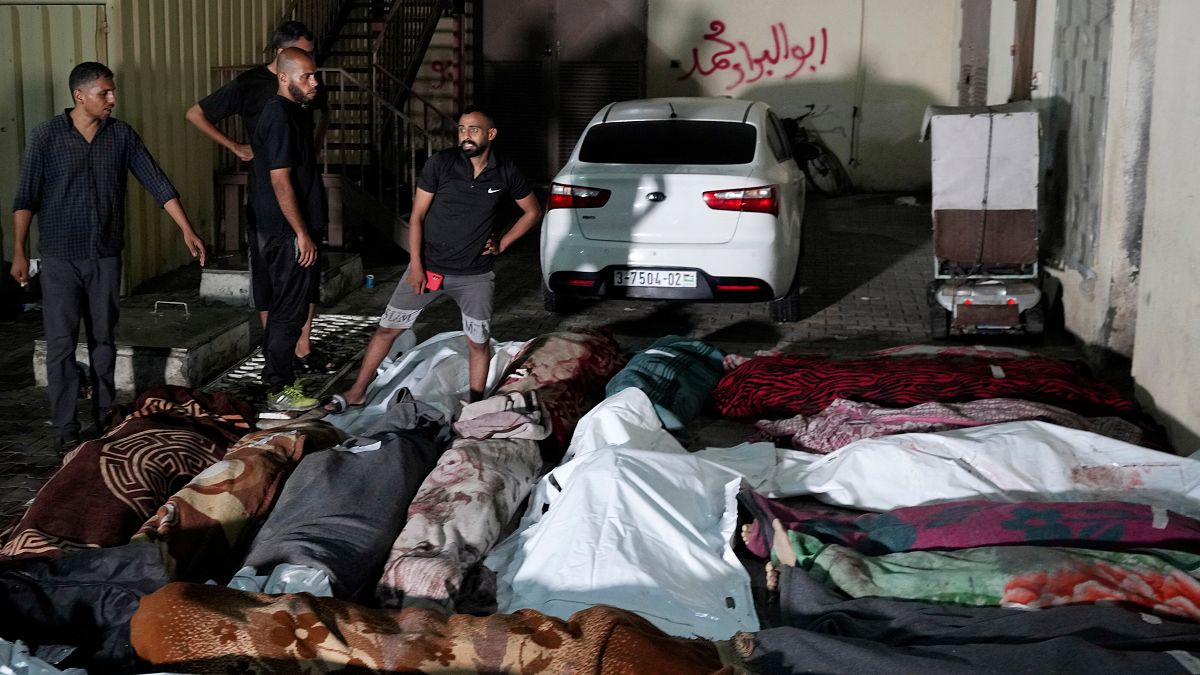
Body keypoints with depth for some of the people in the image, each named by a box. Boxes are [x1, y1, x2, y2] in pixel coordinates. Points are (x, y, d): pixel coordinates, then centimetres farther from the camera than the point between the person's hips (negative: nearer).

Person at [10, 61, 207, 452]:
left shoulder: (121, 135, 1)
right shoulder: (48, 135, -8)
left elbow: (157, 183, 2)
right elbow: (25, 198, -5)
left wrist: (187, 230, -4)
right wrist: (19, 253, -8)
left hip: (106, 256, 3)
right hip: (61, 258, -3)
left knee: (103, 340, 12)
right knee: (61, 344, -1)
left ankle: (106, 418, 24)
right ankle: (66, 430, 5)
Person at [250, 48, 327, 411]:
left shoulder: (293, 112, 13)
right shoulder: (280, 118, -19)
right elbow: (281, 182, -22)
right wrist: (302, 234, -21)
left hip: (286, 231, 10)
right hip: (287, 233, -10)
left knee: (285, 305, 18)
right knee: (289, 310, -3)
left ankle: (278, 375, 28)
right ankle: (280, 391, 5)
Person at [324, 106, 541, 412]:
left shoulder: (506, 173, -5)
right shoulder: (440, 164, -10)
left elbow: (533, 211, 11)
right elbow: (417, 216, -6)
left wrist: (502, 244, 3)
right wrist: (416, 266, -10)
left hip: (475, 275, 1)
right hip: (429, 267, 0)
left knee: (478, 342, 2)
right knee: (388, 327, 3)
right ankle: (357, 392, 16)